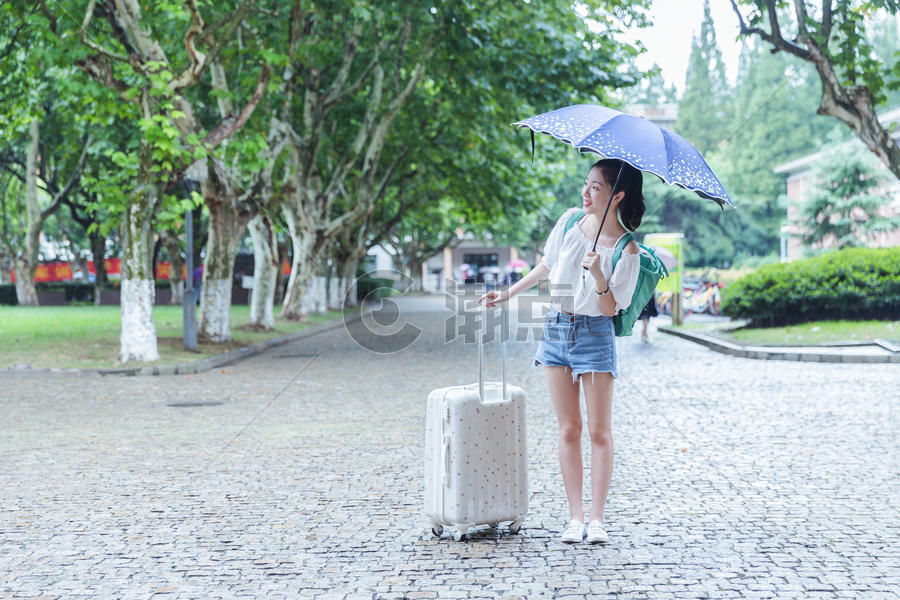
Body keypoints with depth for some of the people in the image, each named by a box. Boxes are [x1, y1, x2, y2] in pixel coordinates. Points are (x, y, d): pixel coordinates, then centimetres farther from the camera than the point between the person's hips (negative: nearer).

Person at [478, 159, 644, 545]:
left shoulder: (626, 251, -13)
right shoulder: (571, 221, 0)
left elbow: (611, 308, -13)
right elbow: (547, 267, 15)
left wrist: (598, 275, -29)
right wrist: (508, 294, 16)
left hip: (594, 332, -4)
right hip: (557, 328, 4)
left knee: (599, 430, 0)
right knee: (568, 428, 5)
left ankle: (596, 519, 7)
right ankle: (575, 517, 9)